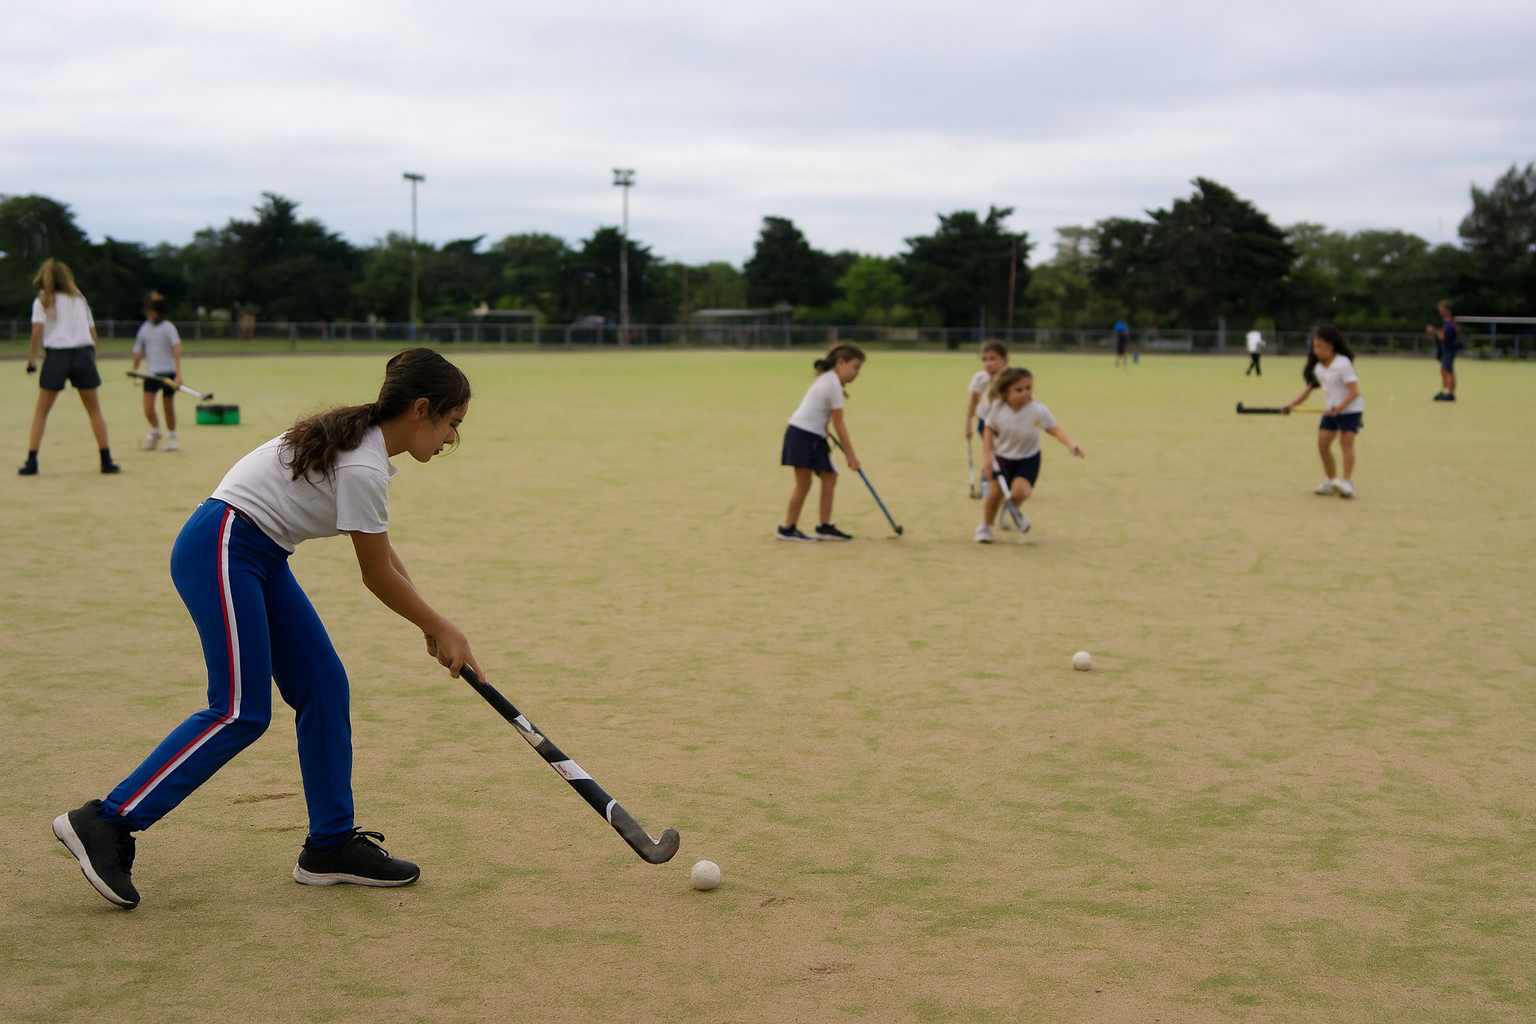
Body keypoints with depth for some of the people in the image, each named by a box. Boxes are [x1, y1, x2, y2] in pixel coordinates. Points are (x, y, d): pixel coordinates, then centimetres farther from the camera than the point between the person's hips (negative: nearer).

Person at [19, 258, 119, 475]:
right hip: (83, 354, 2)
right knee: (94, 410, 11)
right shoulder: (79, 299, 18)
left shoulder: (42, 301, 8)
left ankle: (31, 462, -1)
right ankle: (106, 461, 5)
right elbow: (93, 333, 13)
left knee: (41, 412, 8)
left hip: (56, 355, -2)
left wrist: (31, 357, -1)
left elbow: (37, 330, -7)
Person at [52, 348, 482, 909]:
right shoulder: (363, 467, -21)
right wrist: (441, 628, 1)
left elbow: (381, 553, 18)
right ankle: (105, 822, -8)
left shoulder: (364, 441, 9)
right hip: (220, 552, -10)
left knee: (325, 689, 6)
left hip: (259, 558, 10)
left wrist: (432, 624, 16)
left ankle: (331, 846, 11)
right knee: (241, 714, -12)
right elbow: (377, 576, -11)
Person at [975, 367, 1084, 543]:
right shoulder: (998, 409, -15)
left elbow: (1055, 429, -18)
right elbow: (989, 432, -5)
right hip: (1002, 458, 2)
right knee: (996, 492, -1)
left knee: (1019, 492, -22)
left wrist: (1070, 444, -36)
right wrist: (987, 459, -10)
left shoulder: (1039, 411, -21)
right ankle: (986, 526, 27)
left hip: (1028, 460, -2)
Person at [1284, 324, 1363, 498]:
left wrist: (1339, 408, -31)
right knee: (1323, 442, 0)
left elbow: (1354, 391, -23)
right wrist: (1293, 403, -5)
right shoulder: (1318, 367, 4)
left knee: (1346, 441, -18)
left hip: (1350, 408, -7)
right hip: (1332, 409, 7)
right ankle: (1330, 481, 13)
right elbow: (1310, 389, 9)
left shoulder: (1343, 364, -19)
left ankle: (1347, 482, -26)